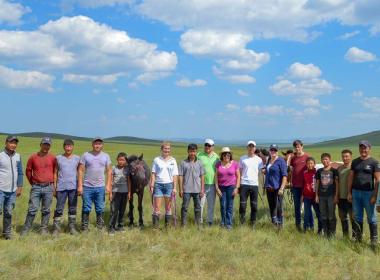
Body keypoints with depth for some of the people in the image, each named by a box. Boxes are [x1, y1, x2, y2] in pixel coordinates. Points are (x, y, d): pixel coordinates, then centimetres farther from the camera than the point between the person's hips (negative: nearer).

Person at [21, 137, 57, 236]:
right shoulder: (33, 157, 3)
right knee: (32, 209, -1)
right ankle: (26, 229, 7)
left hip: (48, 187, 0)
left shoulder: (53, 158, 2)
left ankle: (44, 229, 16)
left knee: (46, 210, 6)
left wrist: (52, 184, 9)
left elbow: (56, 172, 10)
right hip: (36, 187, 0)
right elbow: (28, 171, 13)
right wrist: (33, 183, 14)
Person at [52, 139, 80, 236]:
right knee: (59, 208, 0)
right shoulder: (58, 158, 5)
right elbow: (55, 173, 7)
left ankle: (72, 227, 16)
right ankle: (56, 228, 5)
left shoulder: (77, 158, 7)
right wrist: (54, 187, 3)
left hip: (73, 187, 1)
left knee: (72, 208, 7)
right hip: (61, 187, -1)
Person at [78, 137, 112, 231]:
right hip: (87, 187, -1)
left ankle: (100, 228, 17)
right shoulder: (86, 155, 0)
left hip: (100, 187, 2)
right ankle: (84, 228, 13)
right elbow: (81, 171, -1)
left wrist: (108, 185, -2)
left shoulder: (106, 156, 6)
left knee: (100, 209, 7)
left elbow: (109, 171, 6)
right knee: (86, 209, 4)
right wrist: (80, 186, -7)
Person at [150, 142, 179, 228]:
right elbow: (153, 173, 2)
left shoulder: (173, 160, 5)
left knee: (168, 207, 6)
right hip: (158, 184, -1)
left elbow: (175, 175, 3)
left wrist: (175, 188, -4)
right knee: (157, 207, -2)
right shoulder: (156, 160, 3)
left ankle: (168, 224, 15)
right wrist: (152, 185, -6)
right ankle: (155, 226, 3)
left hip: (169, 184, 1)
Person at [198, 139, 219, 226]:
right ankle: (199, 221, 6)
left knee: (211, 205, 10)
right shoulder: (199, 155, -2)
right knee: (200, 204, -3)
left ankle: (210, 221, 20)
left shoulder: (216, 156, 9)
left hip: (212, 184, 3)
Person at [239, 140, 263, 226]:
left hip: (254, 184, 1)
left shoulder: (259, 159, 7)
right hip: (244, 184, -1)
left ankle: (253, 222, 16)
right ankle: (242, 222, 12)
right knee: (242, 204, -2)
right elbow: (240, 172, 7)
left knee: (254, 205, 5)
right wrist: (238, 185, 3)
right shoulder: (242, 158, 6)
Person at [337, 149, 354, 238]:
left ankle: (355, 236, 8)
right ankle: (345, 235, 27)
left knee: (353, 218, -2)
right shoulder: (339, 168, 9)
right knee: (343, 217, 15)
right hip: (341, 197, 6)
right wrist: (337, 195, 11)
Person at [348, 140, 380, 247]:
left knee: (371, 218, 1)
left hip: (368, 193, -4)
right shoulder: (355, 162, 11)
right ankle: (358, 239, 20)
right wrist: (349, 192, 7)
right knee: (357, 218, 11)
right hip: (355, 192, 5)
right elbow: (351, 177, 12)